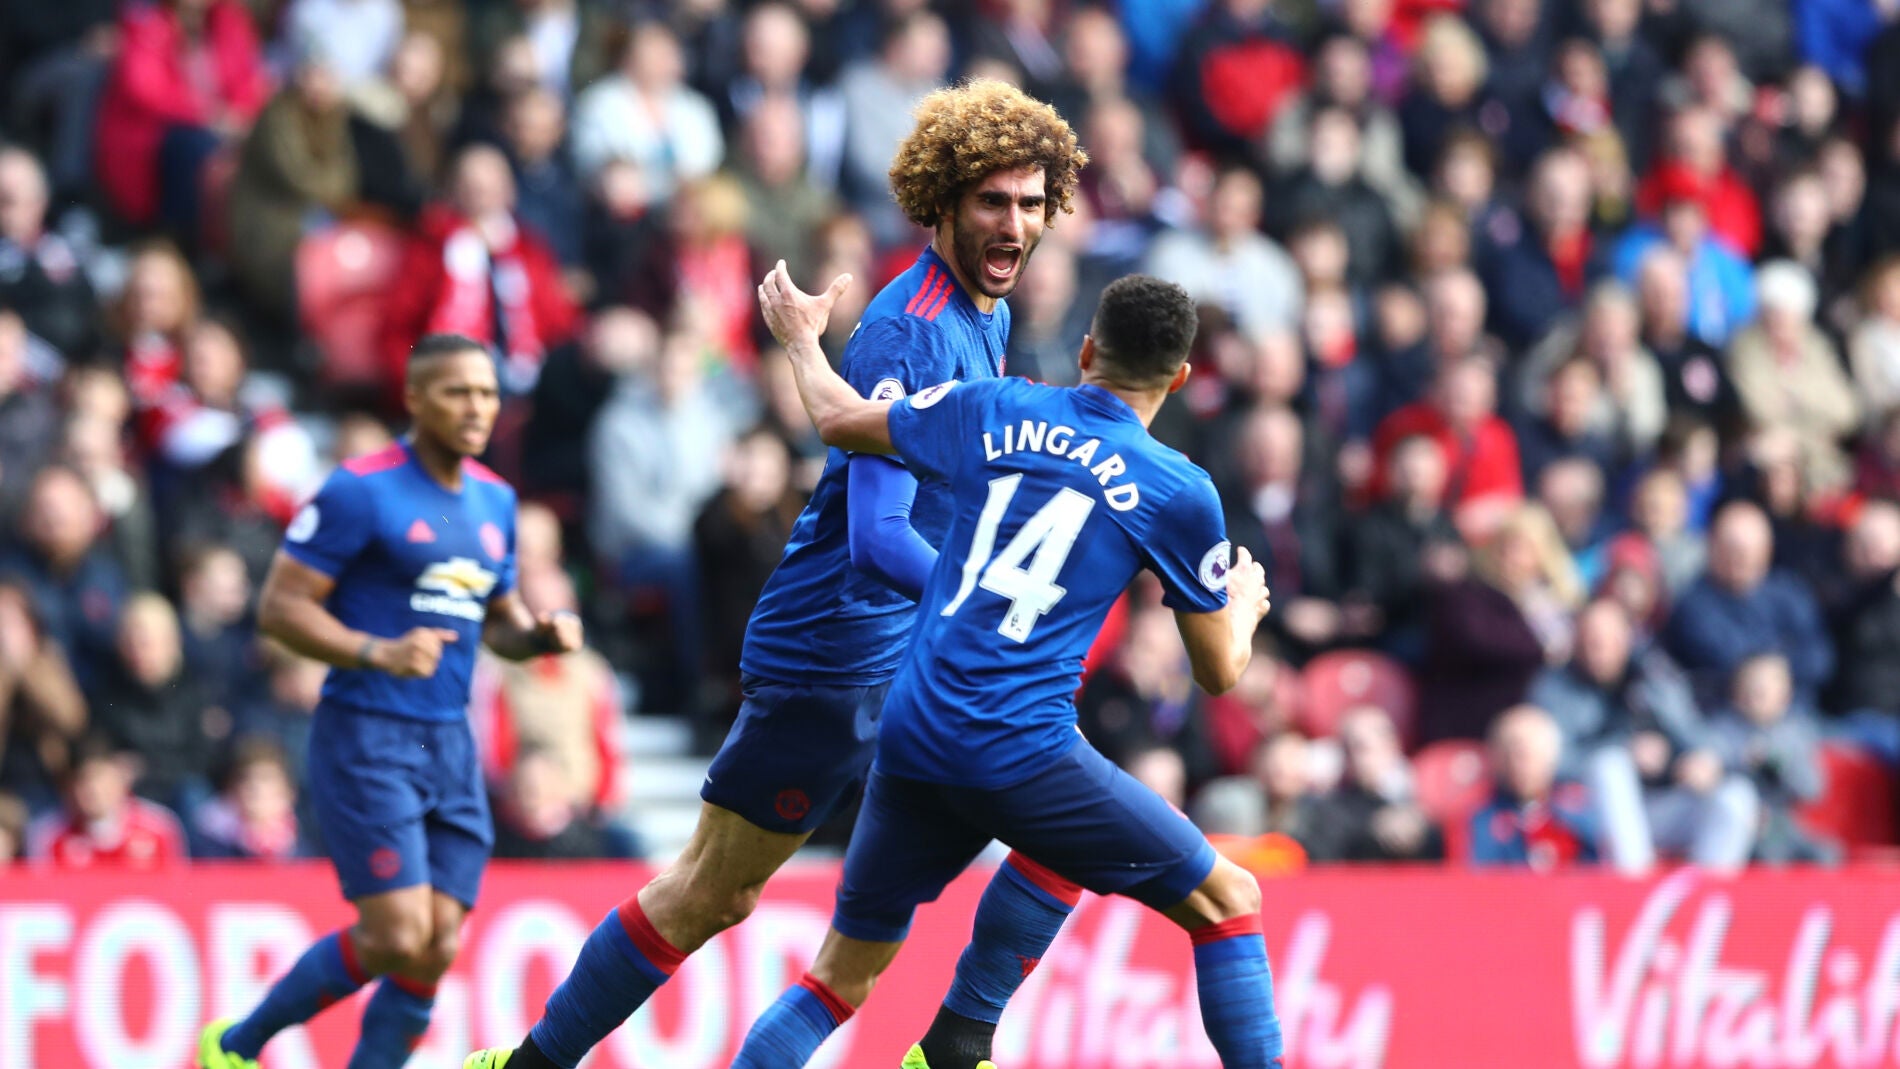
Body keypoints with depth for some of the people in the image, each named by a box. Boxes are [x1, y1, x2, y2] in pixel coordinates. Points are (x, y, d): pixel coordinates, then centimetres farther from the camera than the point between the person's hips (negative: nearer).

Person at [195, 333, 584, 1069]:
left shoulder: (495, 501, 13)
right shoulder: (361, 491, -9)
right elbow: (279, 605, -11)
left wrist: (539, 635, 2)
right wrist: (377, 652, -24)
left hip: (449, 745, 7)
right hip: (365, 738, -7)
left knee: (439, 948, -2)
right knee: (397, 937, -14)